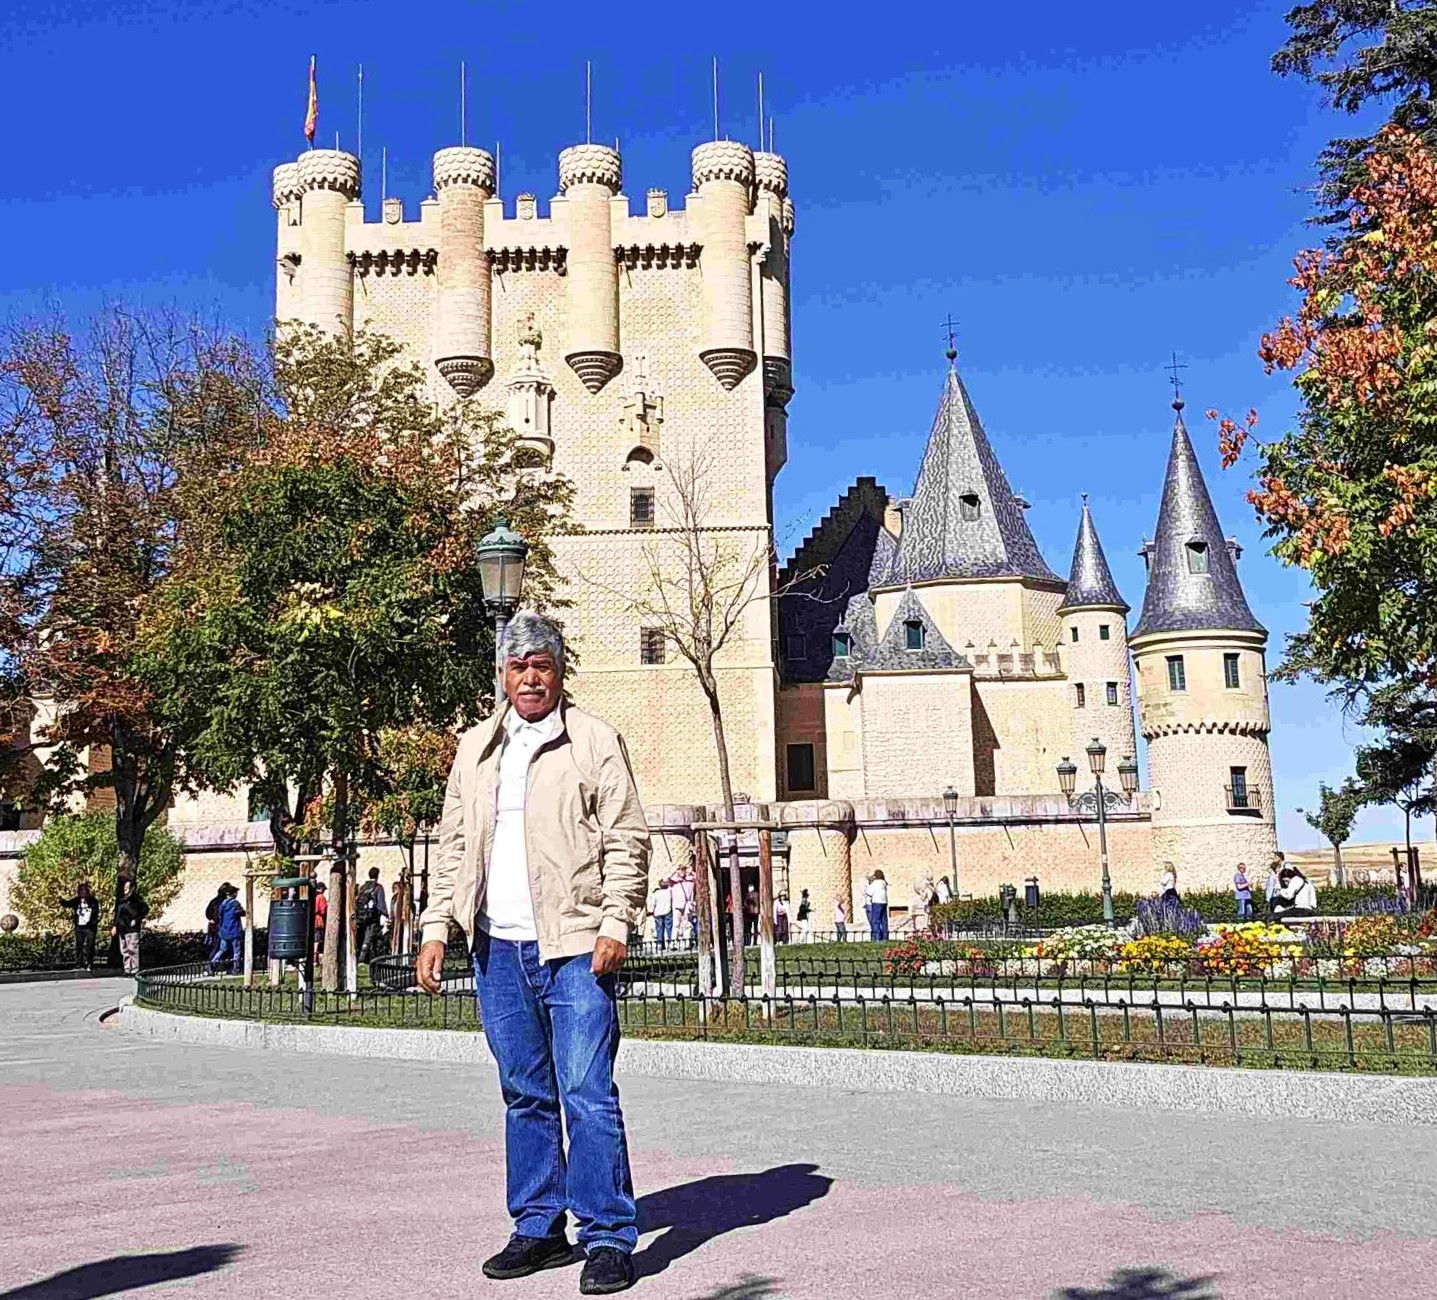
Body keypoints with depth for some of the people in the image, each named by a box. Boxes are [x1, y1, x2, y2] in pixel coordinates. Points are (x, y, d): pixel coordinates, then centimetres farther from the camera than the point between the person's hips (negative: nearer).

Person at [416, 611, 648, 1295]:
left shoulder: (594, 741, 1)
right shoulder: (475, 748, 16)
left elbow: (626, 841, -2)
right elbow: (454, 845, 18)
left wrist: (615, 925, -12)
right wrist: (436, 927, 11)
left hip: (574, 946, -5)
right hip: (498, 949, 5)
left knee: (587, 1094, -6)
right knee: (525, 1095, 13)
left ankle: (609, 1237, 2)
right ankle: (539, 1227, 24)